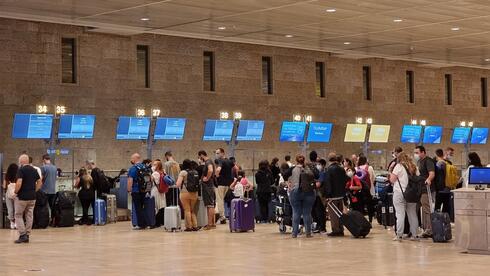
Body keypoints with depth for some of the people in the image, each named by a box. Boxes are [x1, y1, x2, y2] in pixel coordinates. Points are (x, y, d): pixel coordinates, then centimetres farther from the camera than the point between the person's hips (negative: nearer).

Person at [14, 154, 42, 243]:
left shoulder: (21, 170, -12)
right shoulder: (34, 170, 8)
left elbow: (19, 183, -22)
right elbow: (39, 182, 10)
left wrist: (16, 192, -7)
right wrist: (34, 191, 13)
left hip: (22, 197, -6)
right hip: (32, 197, 6)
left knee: (18, 215, 4)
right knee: (29, 216, 9)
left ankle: (22, 235, -5)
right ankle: (27, 235, 12)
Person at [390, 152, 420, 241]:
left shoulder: (399, 166, -6)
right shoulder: (414, 167, 11)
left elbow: (392, 179, -8)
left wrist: (391, 175, 13)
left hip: (400, 193, -5)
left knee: (400, 214, -4)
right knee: (412, 214, 9)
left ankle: (399, 235, -7)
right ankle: (414, 235, 11)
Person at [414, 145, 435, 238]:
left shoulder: (428, 161, -12)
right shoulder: (419, 162, 17)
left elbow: (432, 173, -27)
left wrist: (429, 179, -45)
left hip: (427, 190, -10)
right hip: (421, 189, 10)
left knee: (427, 210, -10)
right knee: (424, 210, 13)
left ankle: (429, 231, -10)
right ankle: (425, 229, 18)